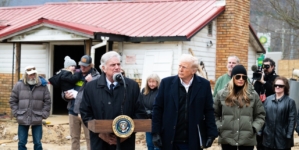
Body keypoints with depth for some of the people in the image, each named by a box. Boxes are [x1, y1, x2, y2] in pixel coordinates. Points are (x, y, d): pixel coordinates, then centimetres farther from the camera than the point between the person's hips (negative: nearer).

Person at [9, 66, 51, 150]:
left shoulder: (43, 86, -2)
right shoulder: (19, 85, -1)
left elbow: (47, 101, 2)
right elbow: (13, 100, 5)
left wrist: (43, 115, -4)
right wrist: (16, 113, -2)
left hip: (37, 120, -1)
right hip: (22, 119, 1)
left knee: (37, 143, 6)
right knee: (22, 143, 7)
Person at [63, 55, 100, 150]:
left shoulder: (96, 77, -6)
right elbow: (65, 90, 16)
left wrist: (91, 82, -24)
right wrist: (65, 95, -5)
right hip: (73, 111, 5)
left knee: (90, 138, 1)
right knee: (74, 138, 14)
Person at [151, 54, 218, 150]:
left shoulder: (204, 85, 0)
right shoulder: (167, 83, 0)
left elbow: (209, 111, 2)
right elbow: (157, 108, 2)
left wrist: (211, 134, -3)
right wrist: (156, 133, -3)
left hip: (193, 141, 0)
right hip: (170, 140, 0)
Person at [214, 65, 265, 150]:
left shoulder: (253, 95, 4)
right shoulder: (222, 94, 4)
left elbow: (260, 115, 9)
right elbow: (214, 114, 10)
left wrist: (254, 128, -5)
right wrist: (219, 128, -2)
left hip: (247, 139, 0)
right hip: (227, 138, 0)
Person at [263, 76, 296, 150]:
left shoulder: (290, 101, -4)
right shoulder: (268, 99, 7)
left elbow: (292, 120, -8)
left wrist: (289, 135, -14)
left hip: (283, 138, -3)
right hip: (268, 136, 4)